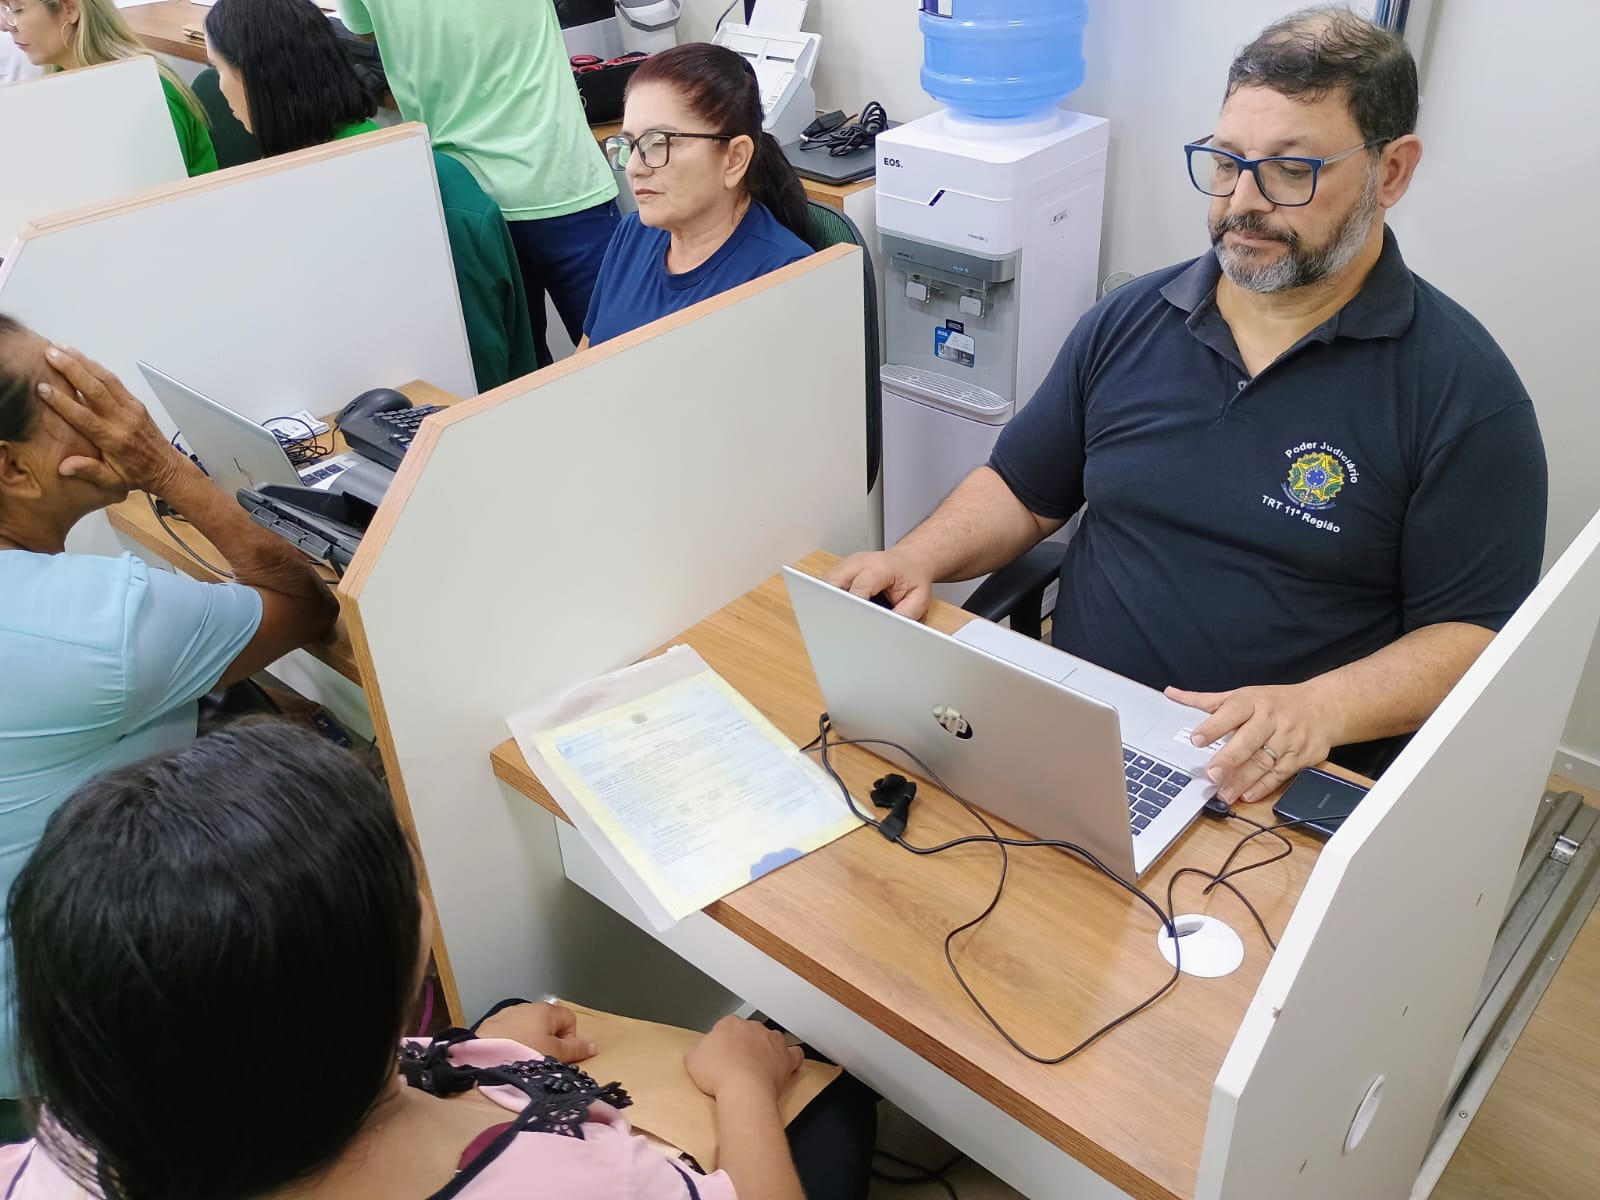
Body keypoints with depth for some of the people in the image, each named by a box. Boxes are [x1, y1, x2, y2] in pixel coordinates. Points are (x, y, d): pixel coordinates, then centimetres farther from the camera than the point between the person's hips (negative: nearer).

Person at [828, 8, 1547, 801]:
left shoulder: (1462, 390, -6)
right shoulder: (1129, 321, 7)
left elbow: (1474, 636, -7)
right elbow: (1020, 492, 14)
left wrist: (1321, 708, -25)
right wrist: (919, 556, -5)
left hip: (1281, 789, -2)